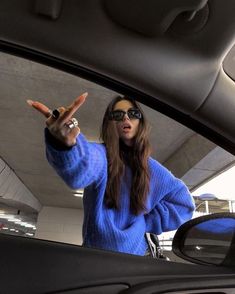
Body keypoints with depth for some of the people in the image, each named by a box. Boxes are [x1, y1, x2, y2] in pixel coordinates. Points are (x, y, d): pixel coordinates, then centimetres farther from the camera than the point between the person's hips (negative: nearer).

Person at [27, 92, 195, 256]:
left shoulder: (153, 170, -1)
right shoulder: (102, 154, -14)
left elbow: (184, 204, 4)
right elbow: (86, 161, -38)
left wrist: (145, 221, -7)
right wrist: (65, 143, -61)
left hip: (135, 253, 2)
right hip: (96, 249, -2)